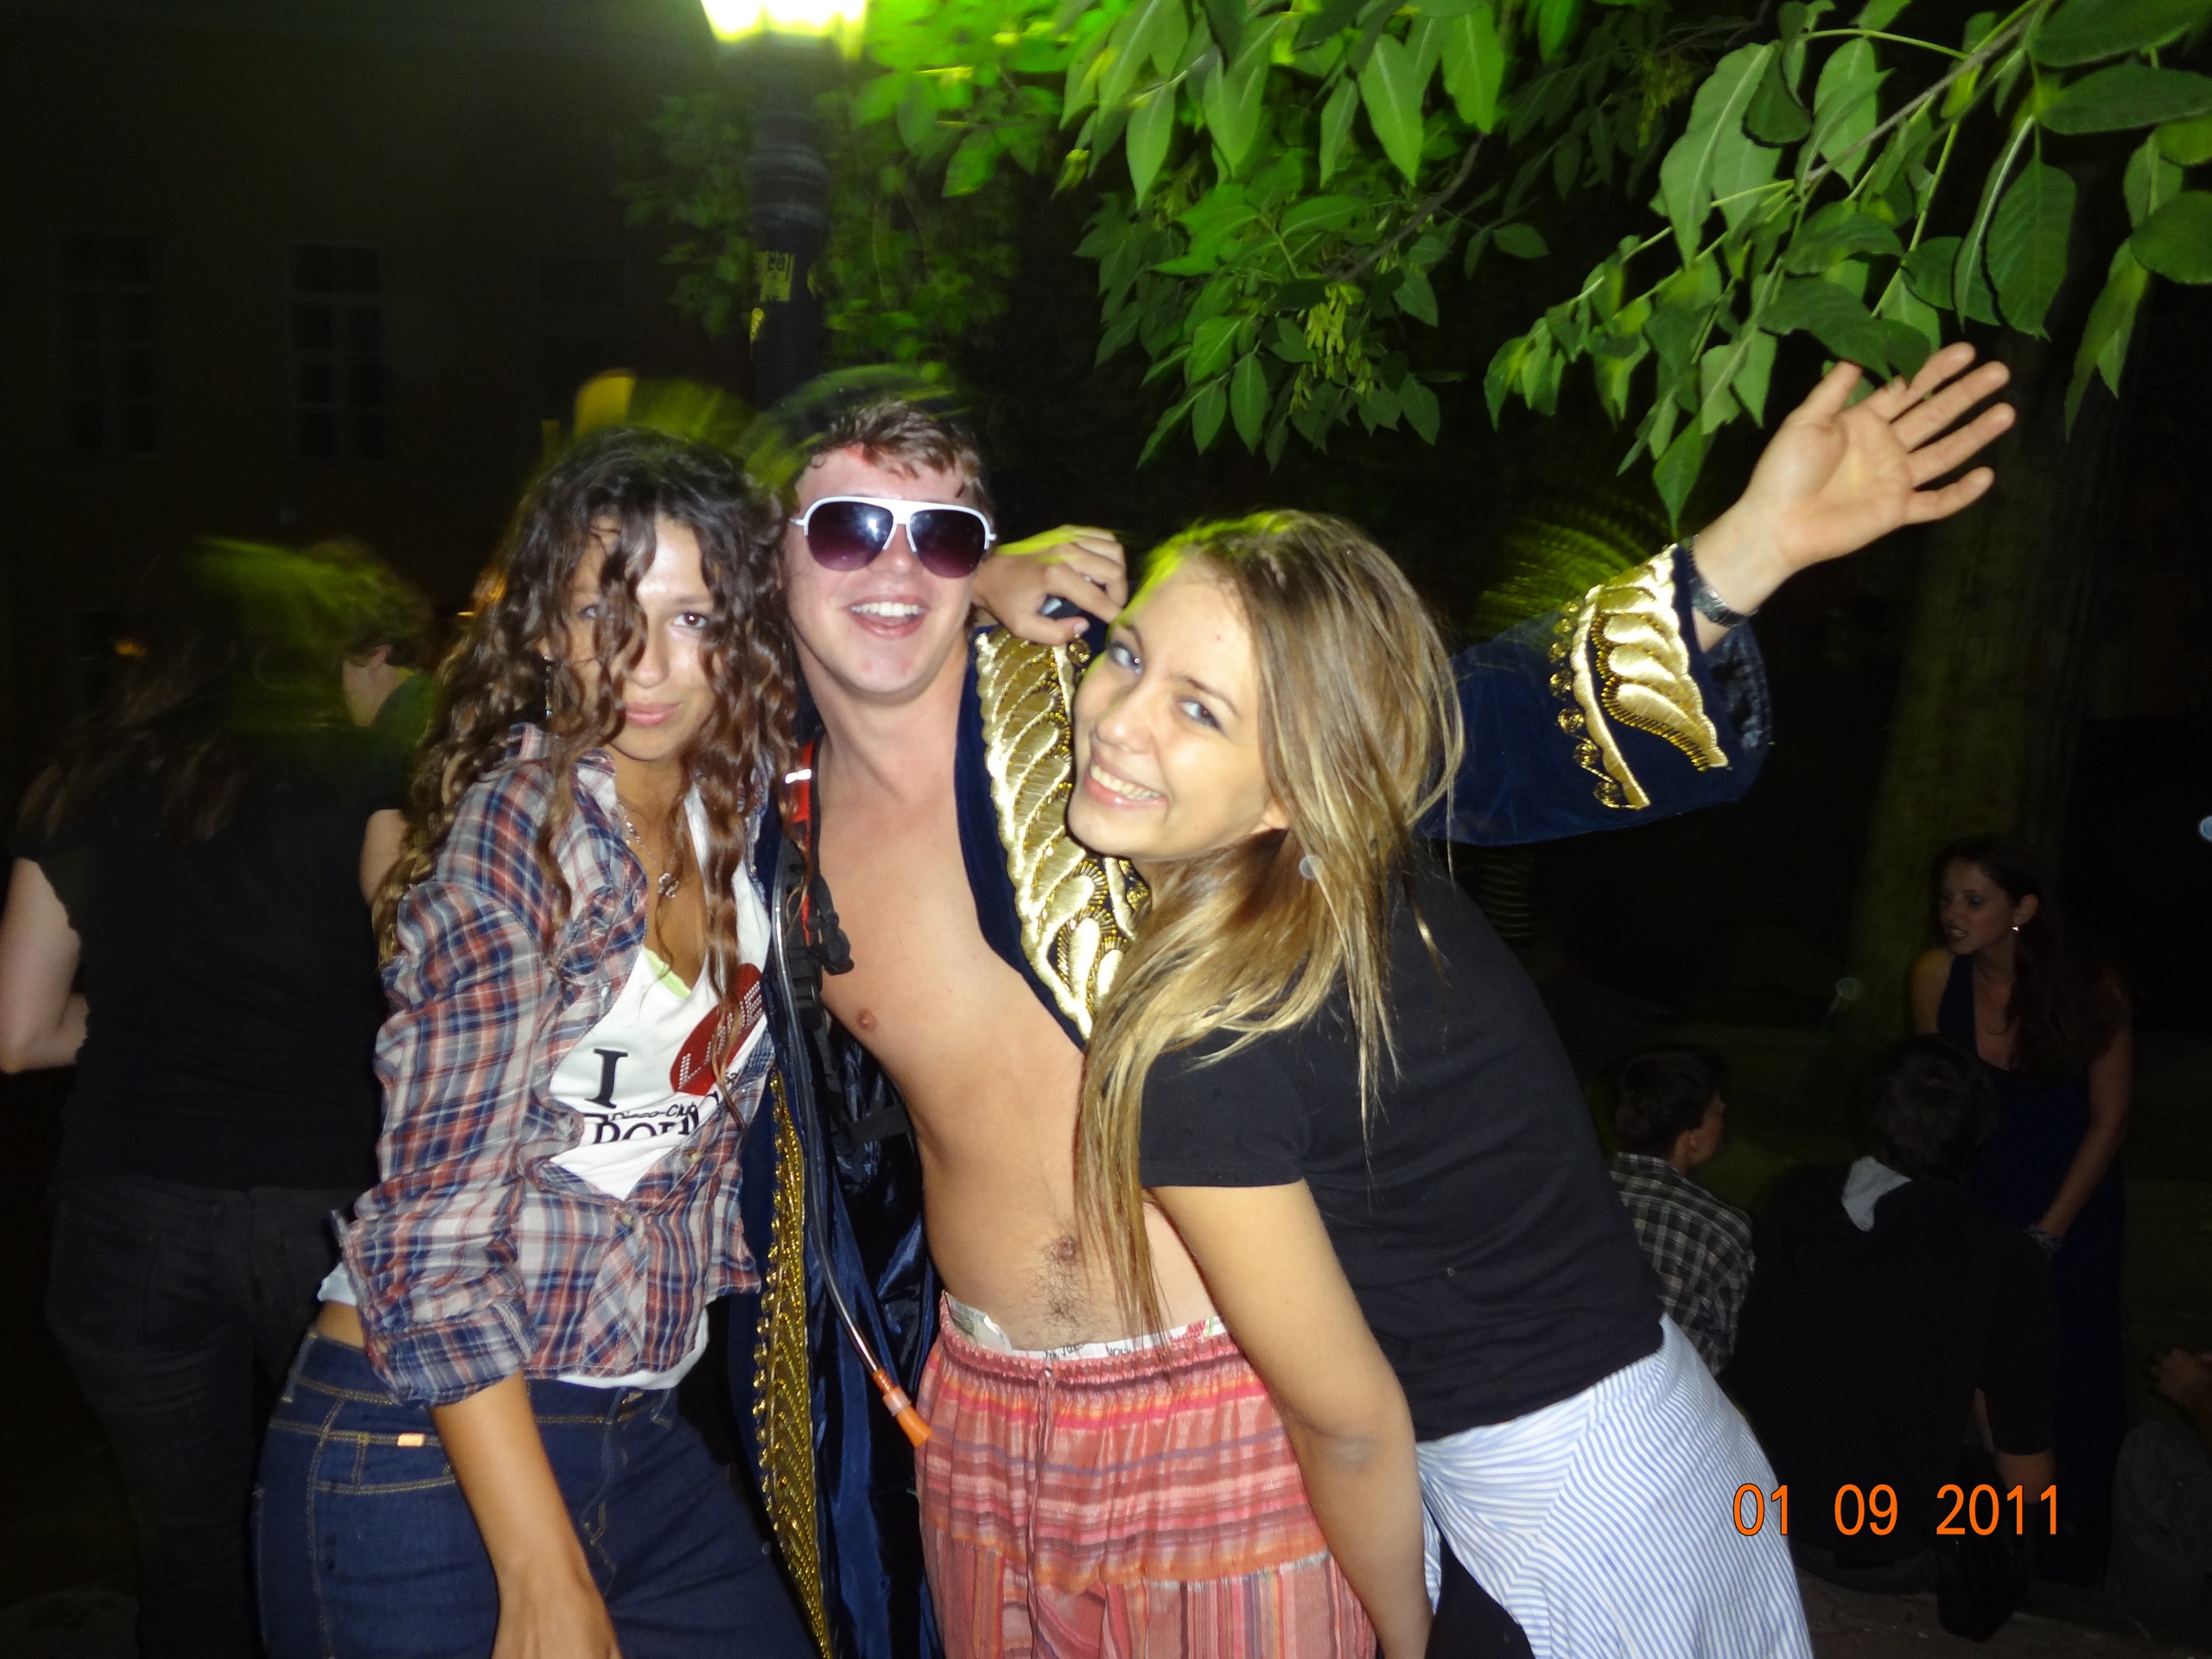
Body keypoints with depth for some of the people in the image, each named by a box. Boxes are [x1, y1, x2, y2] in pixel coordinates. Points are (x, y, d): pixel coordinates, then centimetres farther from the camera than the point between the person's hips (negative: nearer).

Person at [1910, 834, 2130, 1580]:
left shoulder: (2088, 988, -20)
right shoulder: (1937, 975, -15)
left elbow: (2109, 1119, -10)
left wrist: (2049, 1232, -10)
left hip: (2072, 1207, -1)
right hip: (1976, 1202, 2)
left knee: (2068, 1379, 6)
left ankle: (2068, 1549, 27)